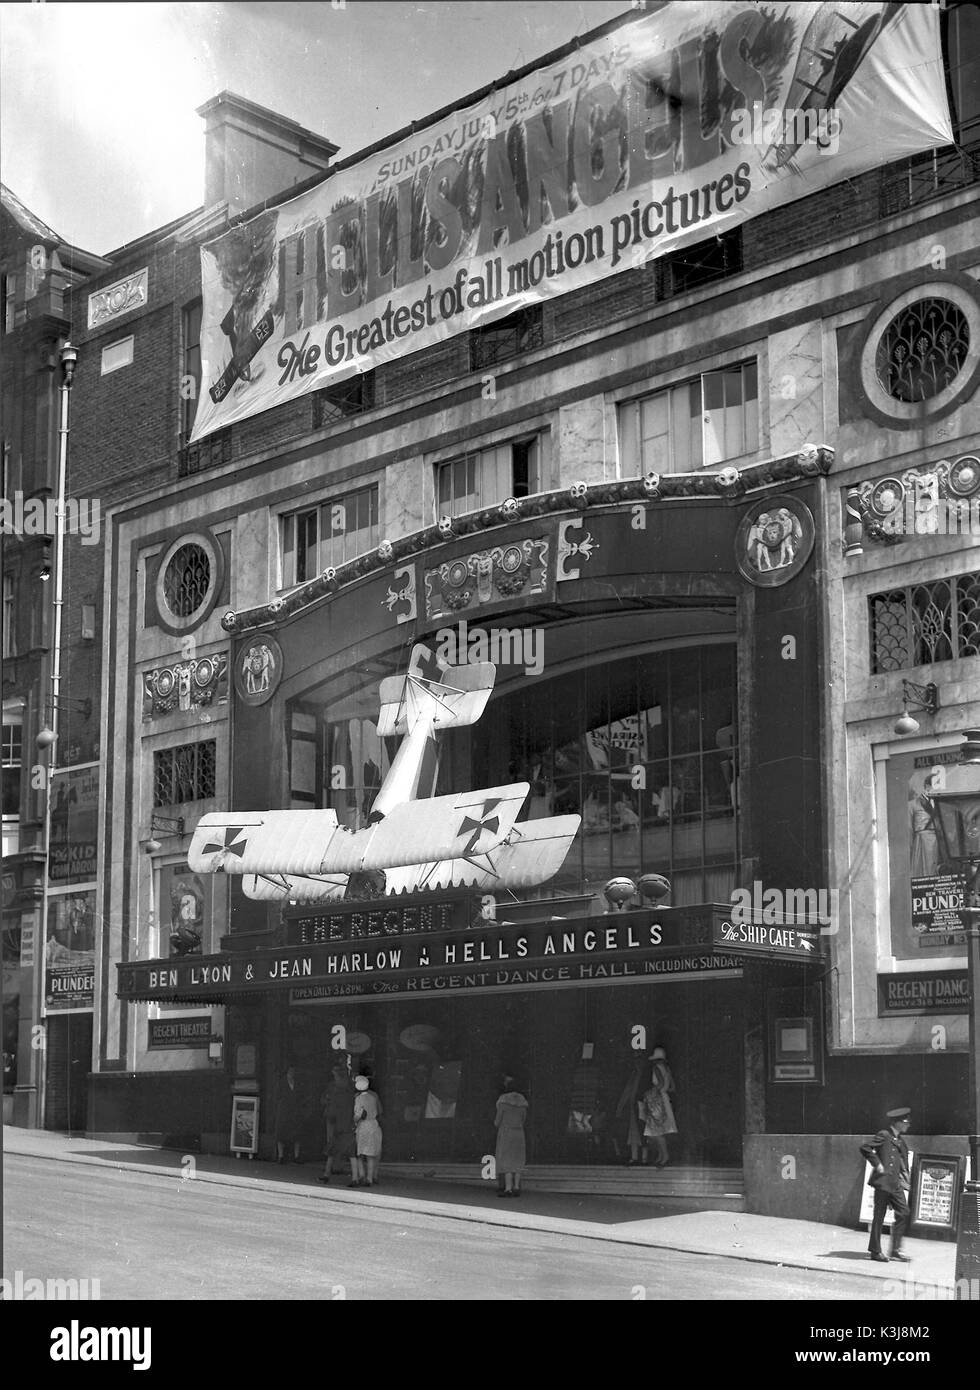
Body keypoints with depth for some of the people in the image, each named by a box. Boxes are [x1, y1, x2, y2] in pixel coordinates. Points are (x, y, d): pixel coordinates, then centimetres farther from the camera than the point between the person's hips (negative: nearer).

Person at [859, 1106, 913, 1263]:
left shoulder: (900, 1140, 17)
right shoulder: (884, 1135, -7)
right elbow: (865, 1148, -14)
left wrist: (905, 1180, 14)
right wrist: (877, 1164, -15)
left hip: (896, 1184, 8)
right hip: (883, 1181, -8)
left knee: (904, 1214, 2)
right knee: (879, 1217, -2)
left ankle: (896, 1250, 9)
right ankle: (875, 1251, 5)